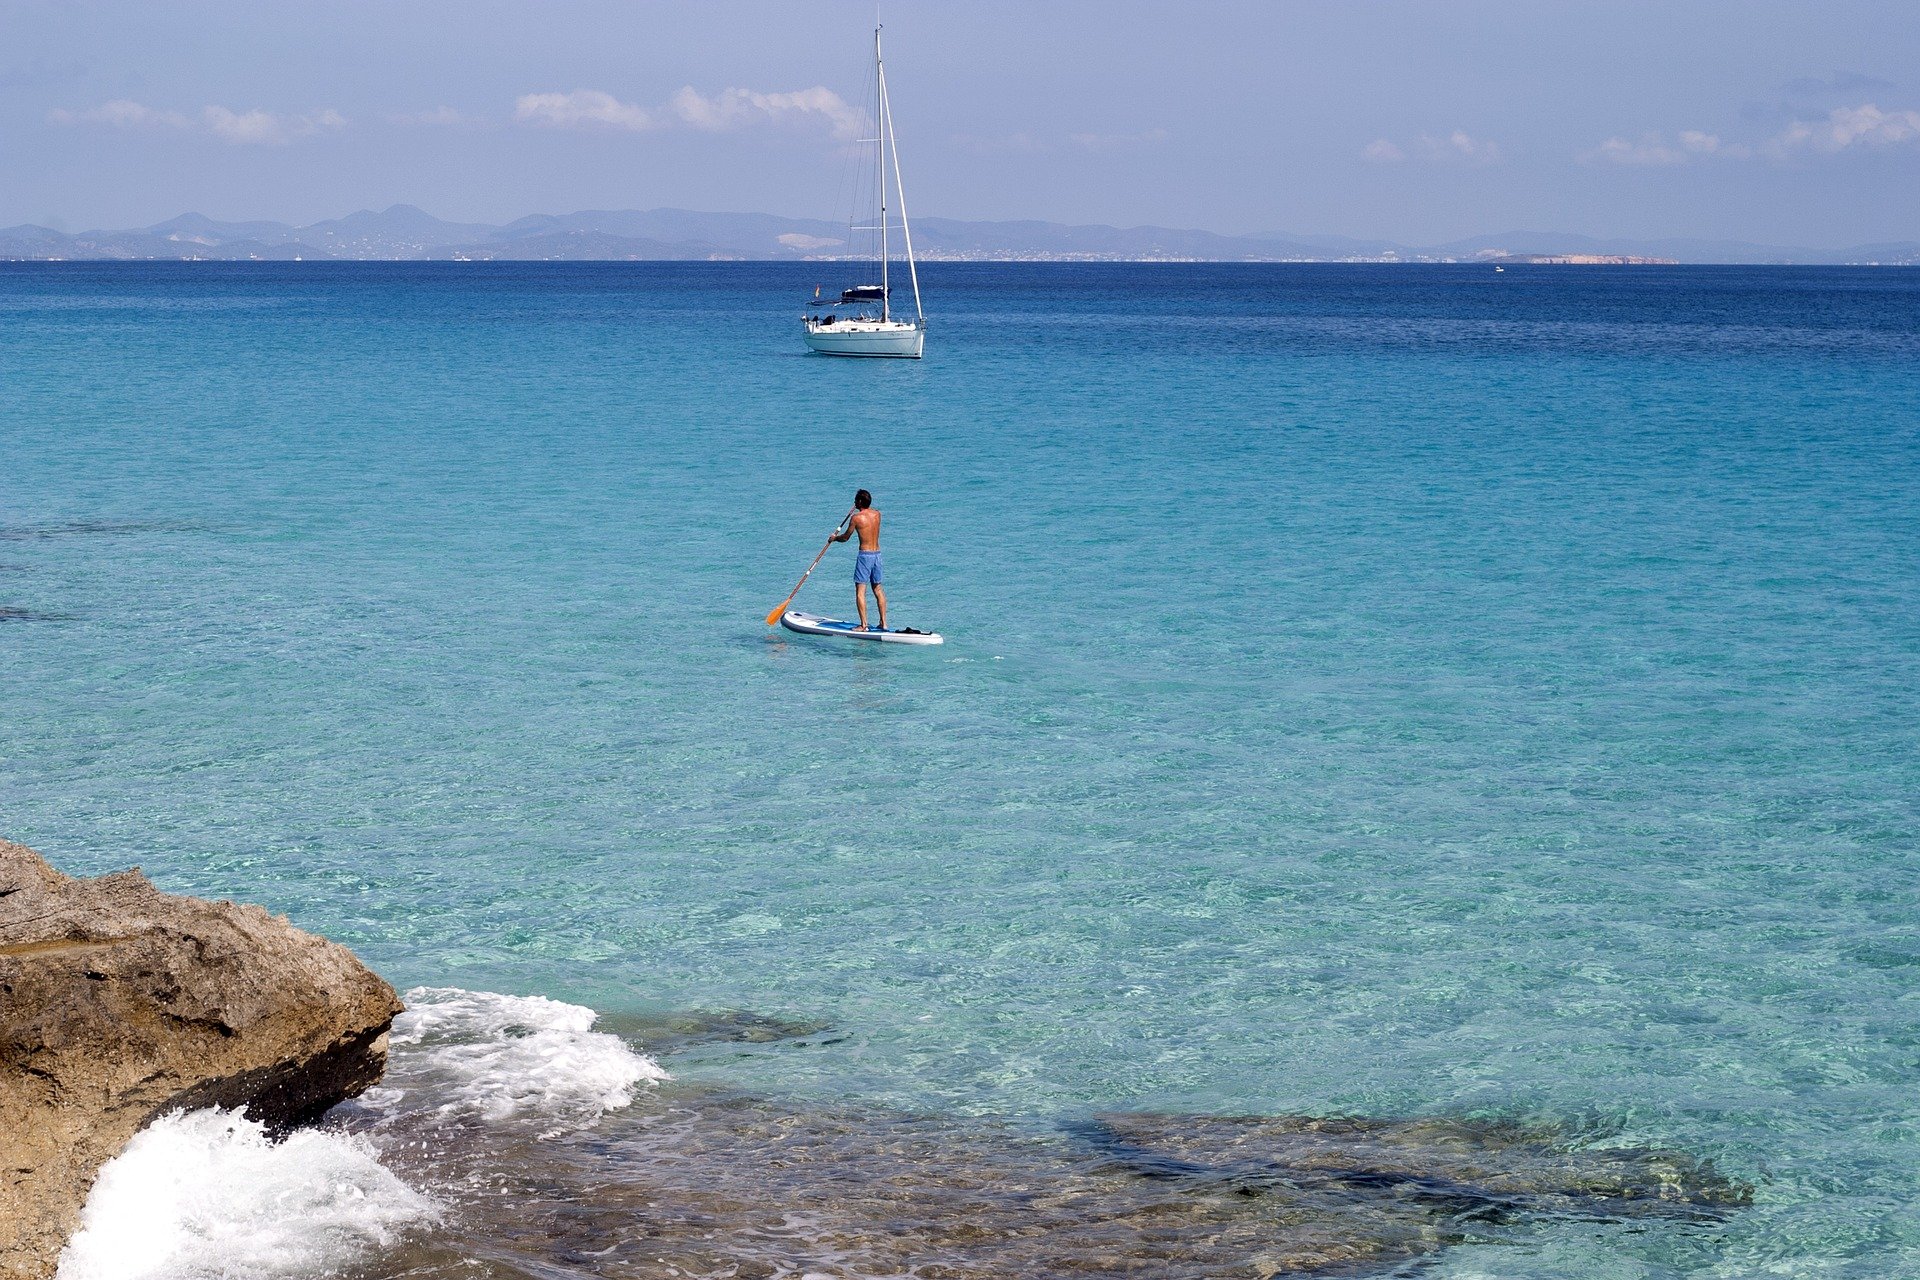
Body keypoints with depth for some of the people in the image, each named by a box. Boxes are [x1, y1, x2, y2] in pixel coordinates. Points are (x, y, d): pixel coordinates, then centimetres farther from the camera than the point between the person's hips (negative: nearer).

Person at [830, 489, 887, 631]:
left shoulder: (856, 518, -11)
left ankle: (864, 625, -7)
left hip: (865, 555, -6)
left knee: (860, 591, -2)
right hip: (877, 554, 6)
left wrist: (834, 538, 21)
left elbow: (845, 537, 1)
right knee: (878, 589, 15)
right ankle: (883, 623, 15)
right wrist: (860, 509, 42)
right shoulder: (877, 514, 5)